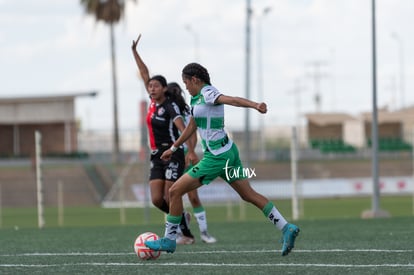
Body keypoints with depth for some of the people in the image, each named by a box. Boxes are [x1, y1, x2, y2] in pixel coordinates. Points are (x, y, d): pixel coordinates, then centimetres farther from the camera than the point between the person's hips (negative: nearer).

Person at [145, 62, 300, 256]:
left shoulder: (208, 93, -14)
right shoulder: (197, 98, 14)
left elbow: (232, 100, -32)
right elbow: (191, 127, 27)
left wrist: (255, 105, -50)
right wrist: (173, 148, 36)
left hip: (216, 157, -10)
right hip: (228, 152, 10)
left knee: (175, 191, -1)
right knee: (249, 195, 11)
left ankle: (169, 240, 8)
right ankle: (286, 228, 6)